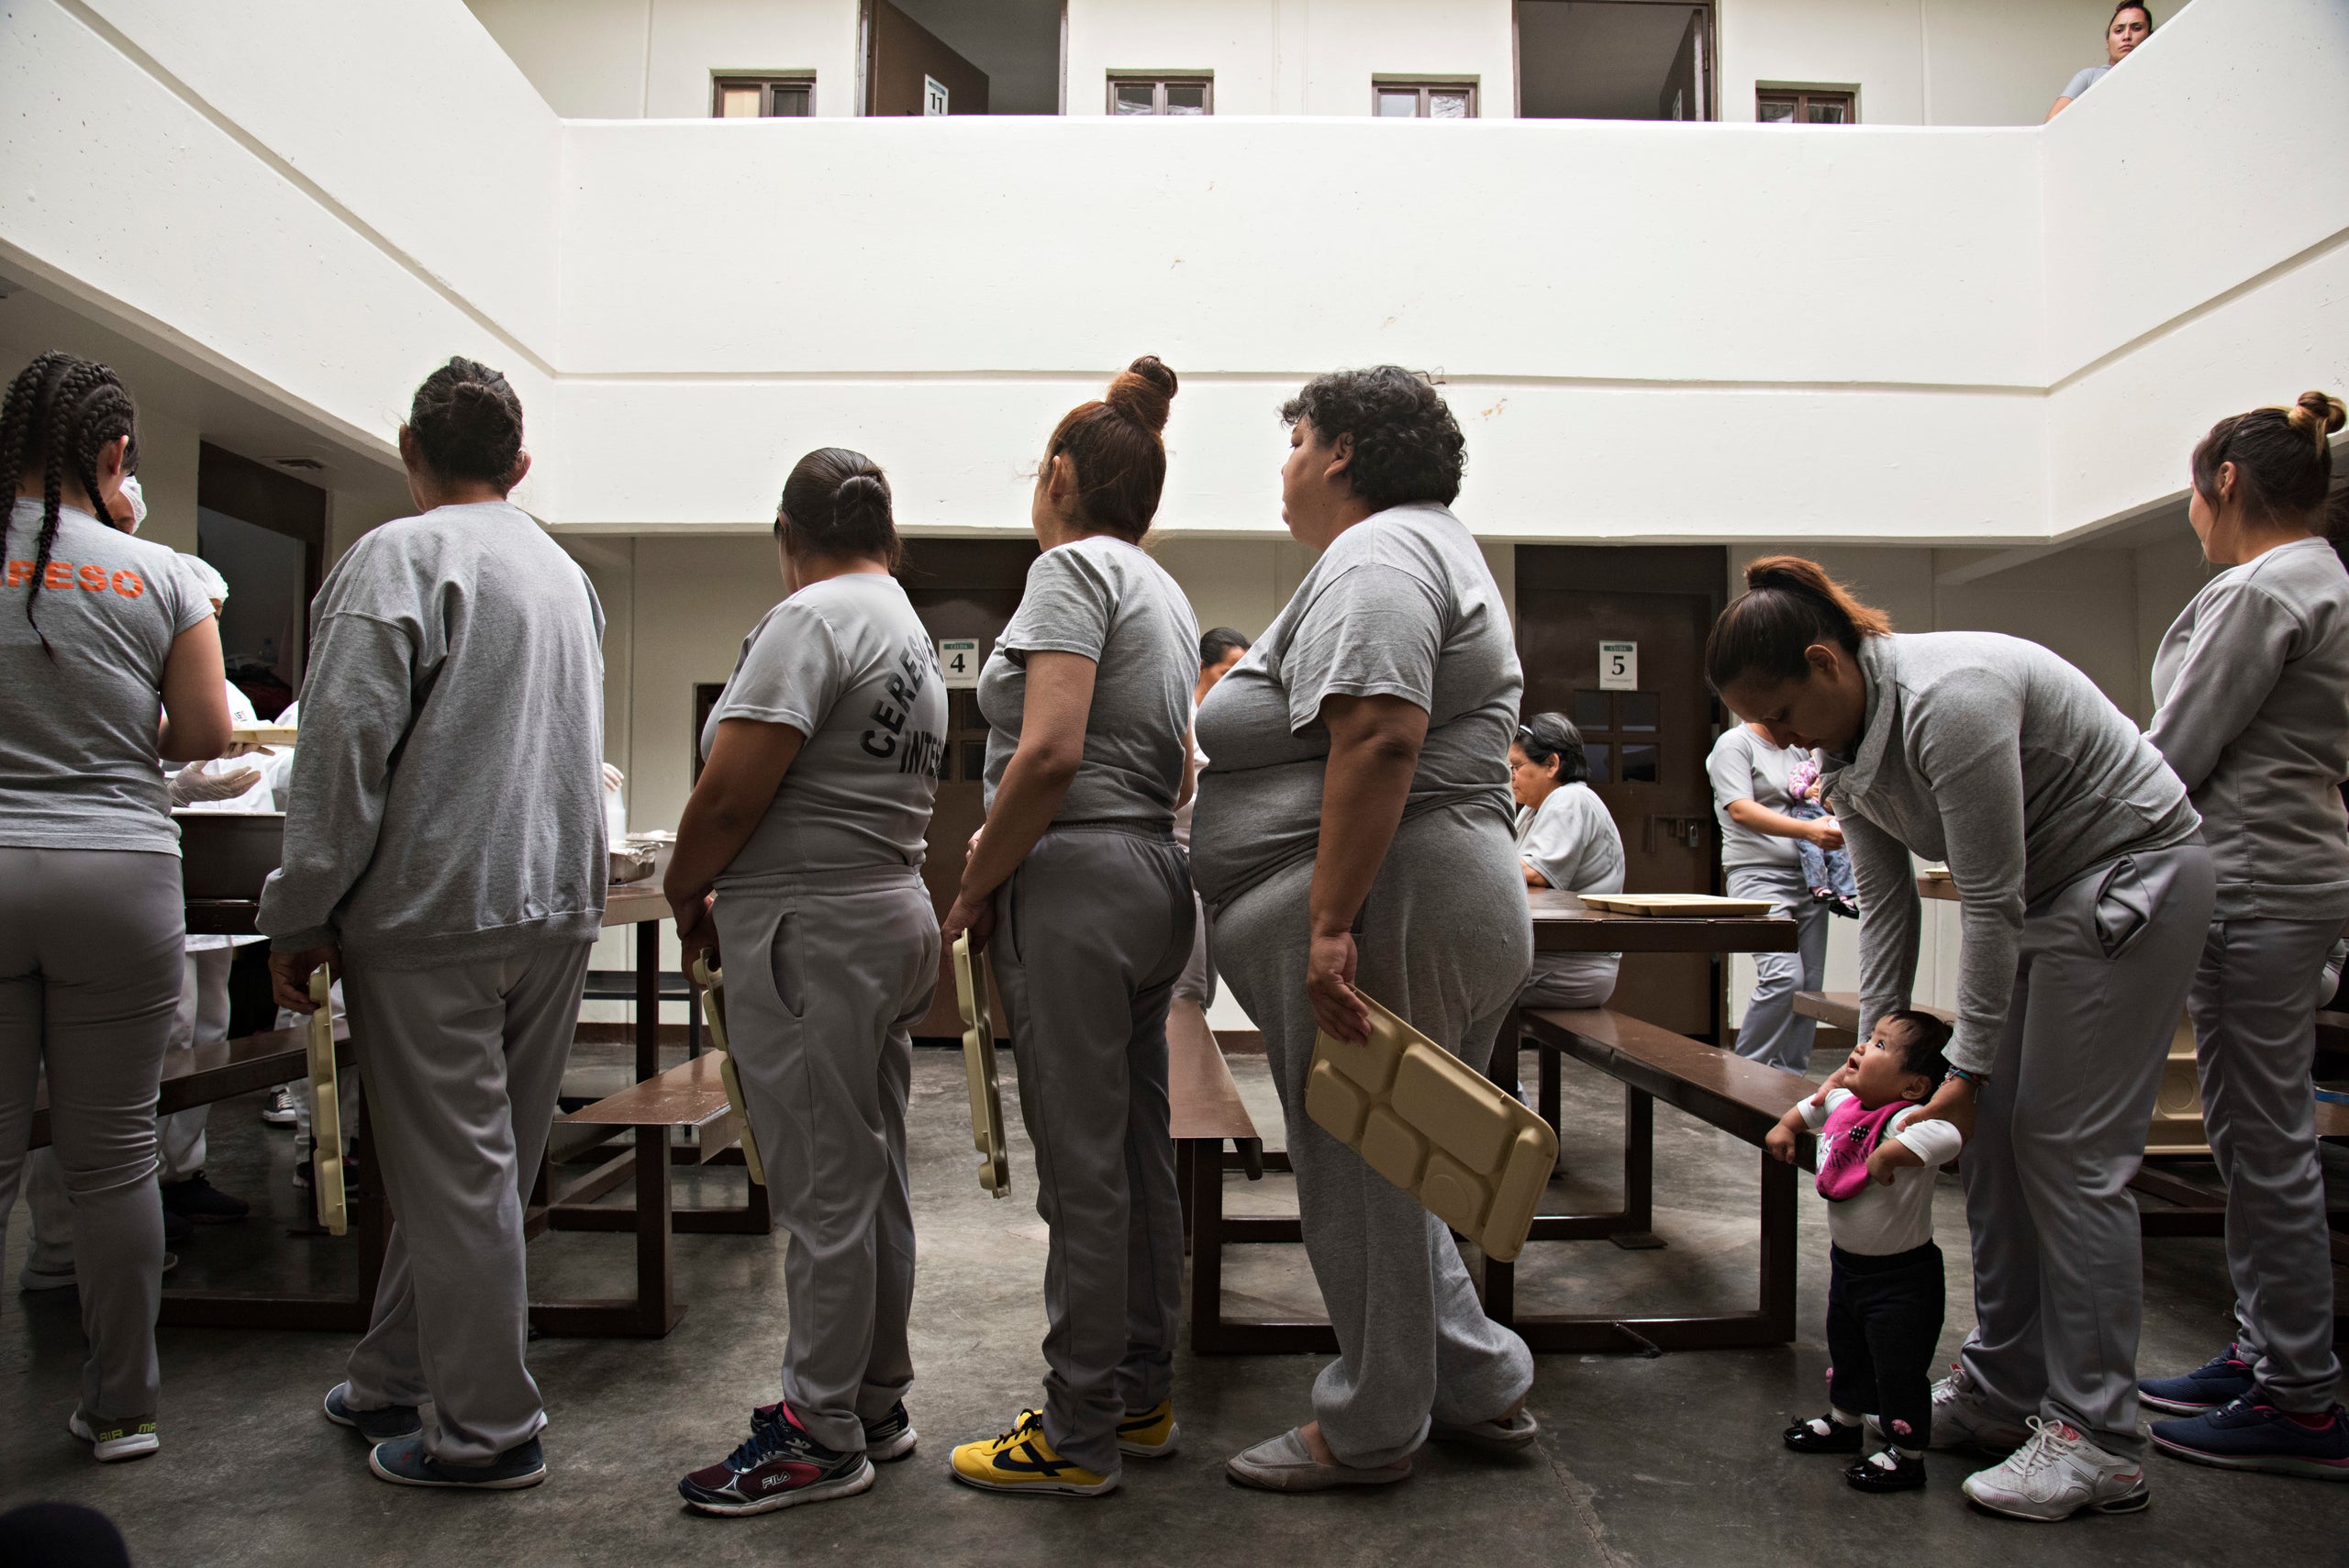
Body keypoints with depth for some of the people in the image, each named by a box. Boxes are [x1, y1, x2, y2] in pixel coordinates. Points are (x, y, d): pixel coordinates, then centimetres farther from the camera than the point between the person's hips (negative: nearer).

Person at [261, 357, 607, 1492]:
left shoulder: (397, 558, -8)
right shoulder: (566, 573, 15)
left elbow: (345, 750, -13)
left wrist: (301, 917, -8)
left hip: (436, 908, -7)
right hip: (558, 903, 8)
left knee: (454, 1172, 1)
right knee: (474, 1163, 15)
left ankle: (488, 1431, 10)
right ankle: (393, 1380, 31)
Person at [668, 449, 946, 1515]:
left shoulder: (811, 617, -12)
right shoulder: (915, 637, 18)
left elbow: (731, 793, -18)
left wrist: (685, 894, -1)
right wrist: (725, 896, 13)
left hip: (810, 933, -10)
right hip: (892, 918, 10)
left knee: (823, 1188, -2)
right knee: (873, 1179, 15)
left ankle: (822, 1438, 9)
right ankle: (877, 1405, 26)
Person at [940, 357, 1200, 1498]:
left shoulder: (1073, 566, -8)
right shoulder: (1164, 591, 20)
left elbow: (1048, 754, -21)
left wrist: (973, 889, -10)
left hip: (1076, 886, -10)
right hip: (1156, 878, 10)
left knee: (1083, 1168, -2)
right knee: (1139, 1155, 14)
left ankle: (1078, 1437, 9)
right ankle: (1143, 1401, 25)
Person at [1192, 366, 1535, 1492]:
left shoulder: (1375, 557, -11)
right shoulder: (1427, 545, 24)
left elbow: (1378, 740, -25)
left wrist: (1330, 925, -28)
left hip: (1384, 915, -11)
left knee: (1358, 1172, 1)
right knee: (1376, 1167, 18)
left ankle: (1370, 1433, 16)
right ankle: (1481, 1388, 27)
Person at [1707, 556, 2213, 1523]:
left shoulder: (1947, 698, -29)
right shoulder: (1842, 737, 0)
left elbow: (1990, 900, -26)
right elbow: (1885, 903, 4)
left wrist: (1967, 1071, -20)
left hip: (2131, 875, -9)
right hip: (2044, 893, 9)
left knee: (2069, 1153, -9)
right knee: (1994, 1142, 7)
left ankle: (2099, 1443, -1)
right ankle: (2000, 1392, 17)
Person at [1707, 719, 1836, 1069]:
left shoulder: (1798, 749, 19)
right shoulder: (1735, 744, -4)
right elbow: (1741, 810, -16)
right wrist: (1807, 830, -26)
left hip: (1807, 876, 8)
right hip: (1759, 873, -8)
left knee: (1810, 984, 4)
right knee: (1783, 977, -21)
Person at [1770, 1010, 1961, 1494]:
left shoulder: (1905, 1121, -30)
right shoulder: (1844, 1103, -4)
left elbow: (1945, 1137, -52)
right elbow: (1816, 1103, 20)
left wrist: (1886, 1155, -48)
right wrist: (1786, 1126, 9)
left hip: (1900, 1277, -9)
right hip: (1847, 1262, 9)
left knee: (1900, 1369, 4)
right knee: (1847, 1350, 27)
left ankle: (1906, 1457, 23)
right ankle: (1844, 1422, 48)